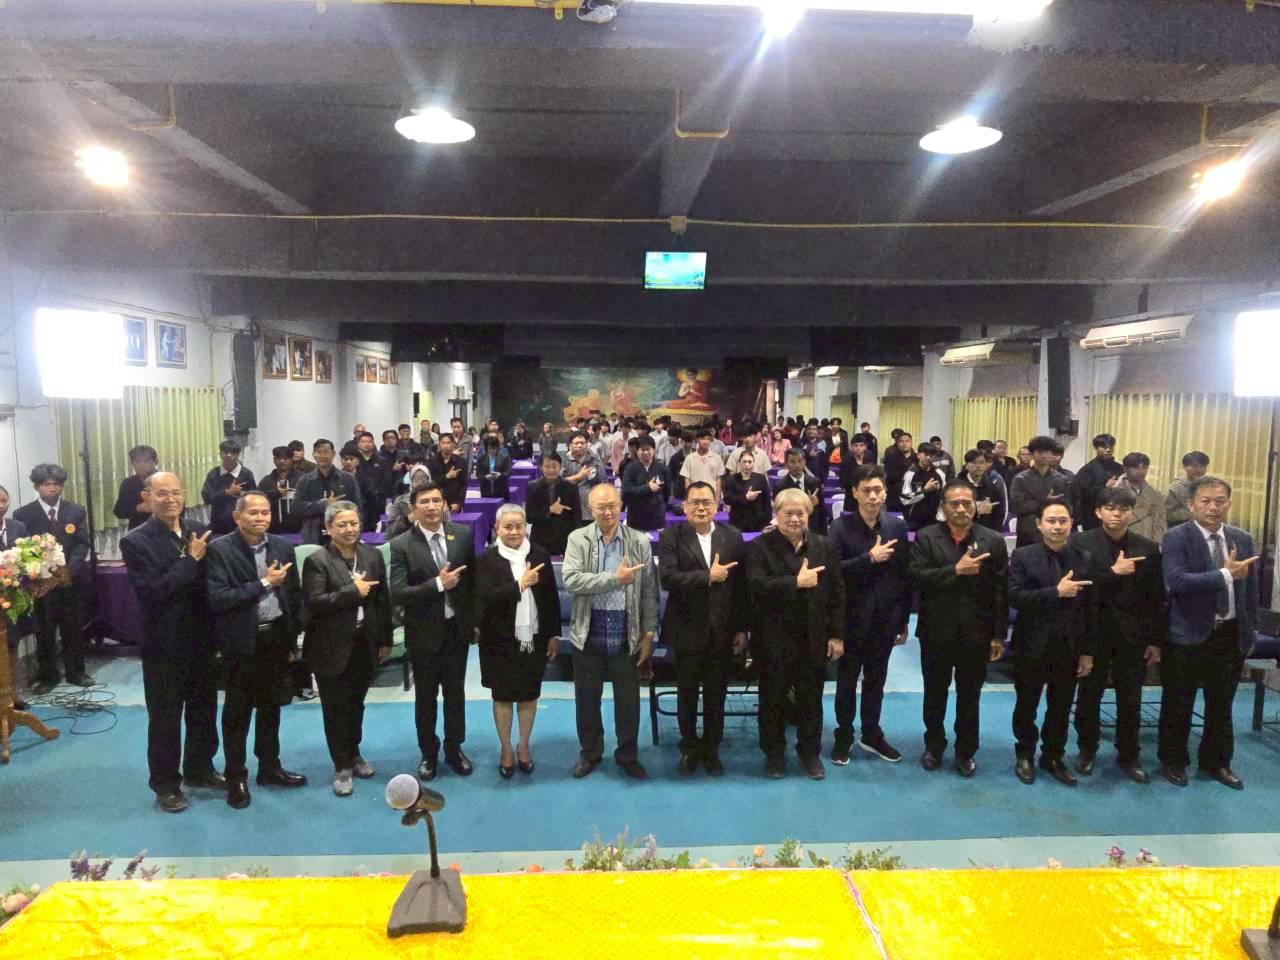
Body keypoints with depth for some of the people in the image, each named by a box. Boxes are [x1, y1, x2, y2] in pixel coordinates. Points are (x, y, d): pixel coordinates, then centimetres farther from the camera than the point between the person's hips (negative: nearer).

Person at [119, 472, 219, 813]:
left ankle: (199, 769, 37)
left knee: (204, 711, 18)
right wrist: (190, 560, -21)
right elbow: (152, 591, -22)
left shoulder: (199, 532, 2)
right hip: (164, 645, -5)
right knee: (164, 718, 10)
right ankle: (165, 783, 26)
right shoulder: (136, 541, -12)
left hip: (202, 640, 5)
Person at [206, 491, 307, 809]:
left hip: (277, 636, 4)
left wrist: (293, 638, 7)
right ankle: (235, 777, 23)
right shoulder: (220, 549, -12)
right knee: (237, 712, 9)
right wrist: (264, 583, -21)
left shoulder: (283, 546, 2)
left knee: (271, 707, 17)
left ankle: (269, 767, 32)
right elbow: (217, 599, -20)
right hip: (242, 641, -4)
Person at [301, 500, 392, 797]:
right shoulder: (317, 561, -11)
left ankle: (354, 753, 38)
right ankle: (341, 766, 22)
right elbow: (313, 603, -20)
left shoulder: (373, 555, 2)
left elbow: (383, 599, 6)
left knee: (356, 703, 18)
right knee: (336, 708, 8)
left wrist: (386, 640, 8)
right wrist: (353, 591, -22)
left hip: (365, 644, 4)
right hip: (332, 647, -4)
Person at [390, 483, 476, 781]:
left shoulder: (463, 534, -5)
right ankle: (428, 753, 33)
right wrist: (438, 584, -26)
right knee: (425, 696, 14)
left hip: (457, 628, 2)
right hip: (424, 632, -2)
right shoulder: (402, 545, -13)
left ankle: (454, 749, 35)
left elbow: (473, 578, 4)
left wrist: (474, 620, 3)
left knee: (456, 693, 16)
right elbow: (397, 594, -19)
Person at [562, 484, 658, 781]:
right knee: (587, 699, 15)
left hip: (627, 636, 0)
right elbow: (571, 580, -18)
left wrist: (648, 634, -3)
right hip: (588, 635, 0)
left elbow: (649, 591, -1)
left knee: (628, 700, 12)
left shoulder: (640, 541, -3)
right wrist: (615, 579, -21)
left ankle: (628, 755, 32)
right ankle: (589, 752, 35)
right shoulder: (578, 539, -4)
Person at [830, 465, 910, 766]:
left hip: (884, 619, 3)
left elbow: (905, 575, 3)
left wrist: (903, 620, 4)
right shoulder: (841, 526, -9)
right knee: (847, 682, 11)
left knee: (876, 681, 16)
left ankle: (872, 735, 32)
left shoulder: (896, 526, 1)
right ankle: (844, 737, 26)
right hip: (852, 618, -3)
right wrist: (869, 557, -25)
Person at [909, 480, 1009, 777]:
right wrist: (956, 570, -23)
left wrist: (999, 635, -4)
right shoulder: (926, 538, -4)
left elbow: (1001, 591, -2)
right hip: (936, 632, 0)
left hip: (976, 634, 0)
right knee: (935, 694, 15)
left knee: (969, 697, 14)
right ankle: (934, 745, 34)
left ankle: (966, 751, 31)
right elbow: (916, 576, -16)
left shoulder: (993, 541, -2)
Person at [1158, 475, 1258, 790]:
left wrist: (1251, 630, 12)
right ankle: (1173, 761, 25)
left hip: (1231, 635, 5)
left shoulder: (1242, 539, 6)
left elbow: (1250, 588, 12)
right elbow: (1176, 581, -25)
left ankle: (1216, 762, 34)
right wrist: (1225, 574, -25)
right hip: (1188, 636, -5)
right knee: (1178, 705, 8)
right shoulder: (1176, 538, -11)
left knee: (1221, 705, 17)